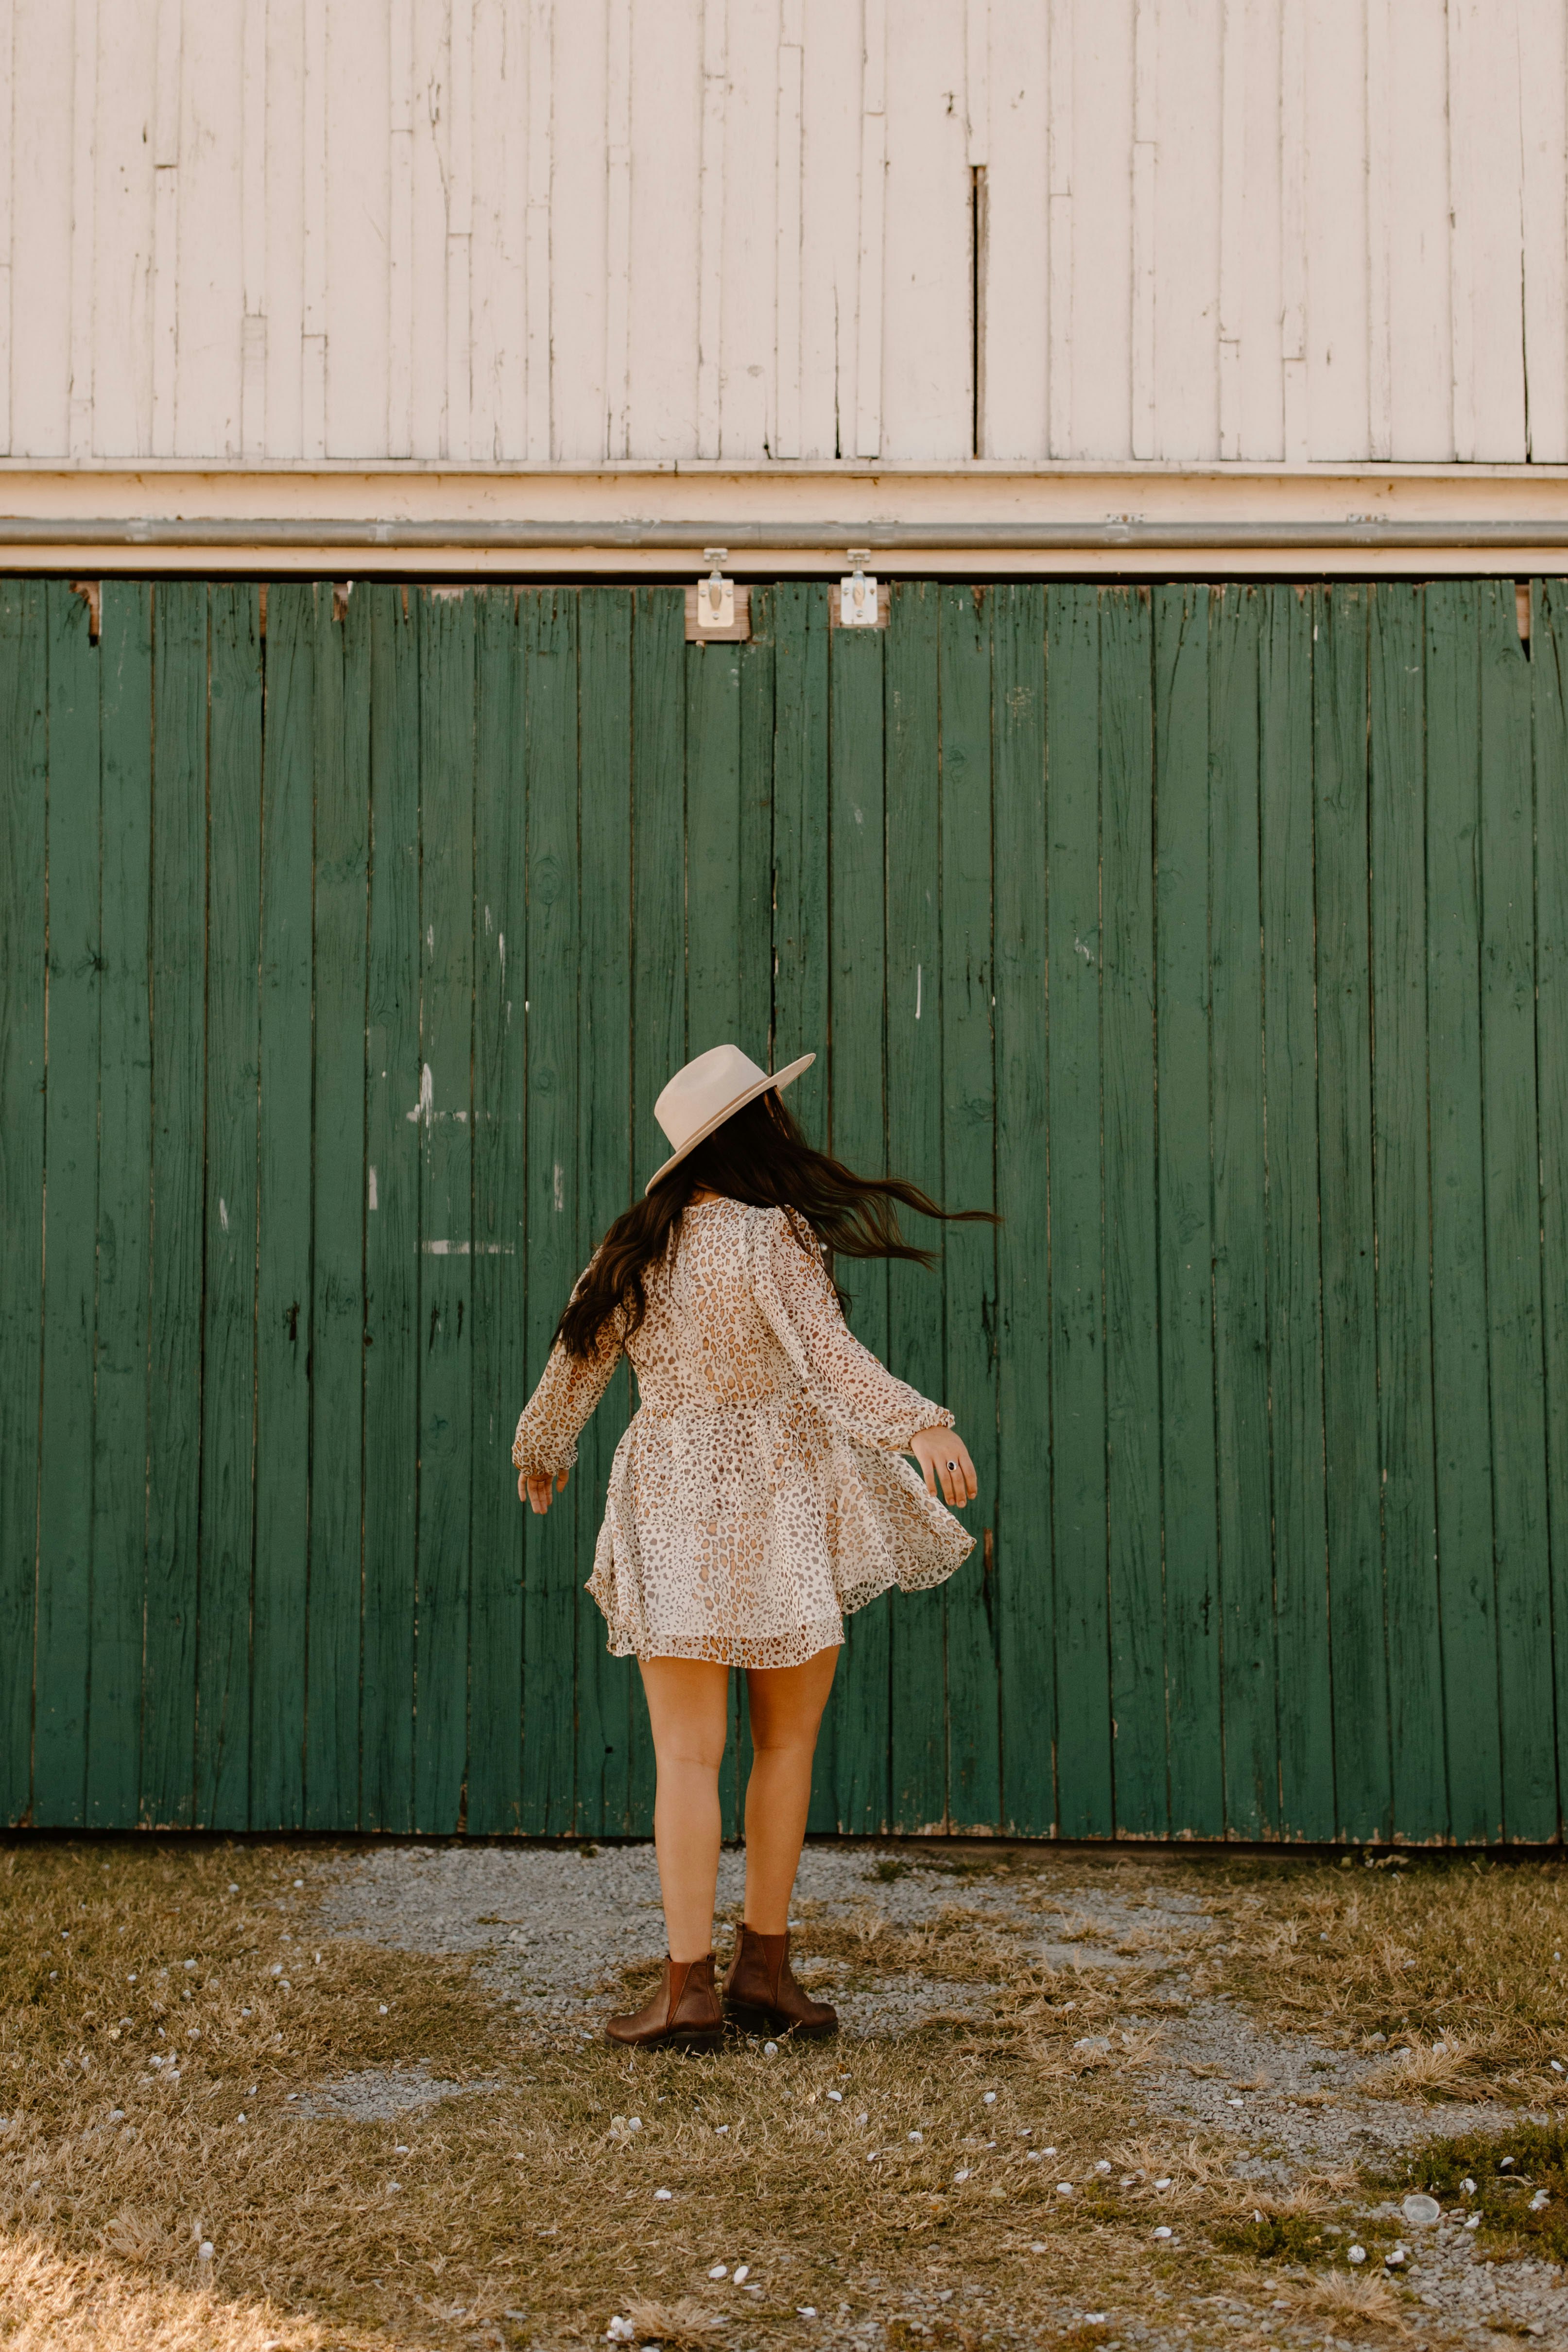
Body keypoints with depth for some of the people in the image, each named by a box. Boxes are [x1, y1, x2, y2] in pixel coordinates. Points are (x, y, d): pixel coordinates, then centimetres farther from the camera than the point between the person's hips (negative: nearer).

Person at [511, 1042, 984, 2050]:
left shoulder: (642, 1243, 6)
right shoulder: (775, 1237, -10)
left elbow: (578, 1360, 17)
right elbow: (824, 1352, -25)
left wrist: (544, 1450, 35)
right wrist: (921, 1426, -36)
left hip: (674, 1499, 3)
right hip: (782, 1506, -3)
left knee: (690, 1757, 1)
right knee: (787, 1747, 11)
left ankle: (690, 1985, -3)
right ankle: (764, 1968, 15)